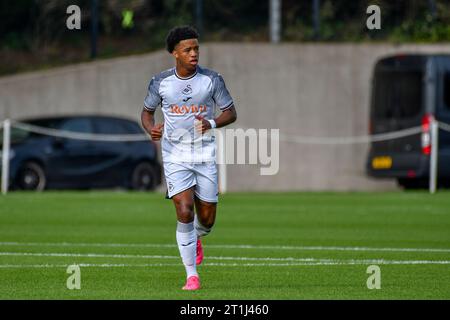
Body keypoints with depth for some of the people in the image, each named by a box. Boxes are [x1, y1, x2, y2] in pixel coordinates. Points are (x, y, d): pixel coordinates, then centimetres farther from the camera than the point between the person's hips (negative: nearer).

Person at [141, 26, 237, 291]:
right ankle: (192, 275, -6)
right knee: (185, 212, -15)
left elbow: (231, 113, 3)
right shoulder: (161, 82, -3)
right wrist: (151, 128, -11)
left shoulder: (212, 79, -4)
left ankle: (195, 239, 43)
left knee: (207, 219, 5)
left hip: (205, 155, 1)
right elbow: (147, 111, 12)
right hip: (175, 156, -1)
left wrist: (212, 124, -18)